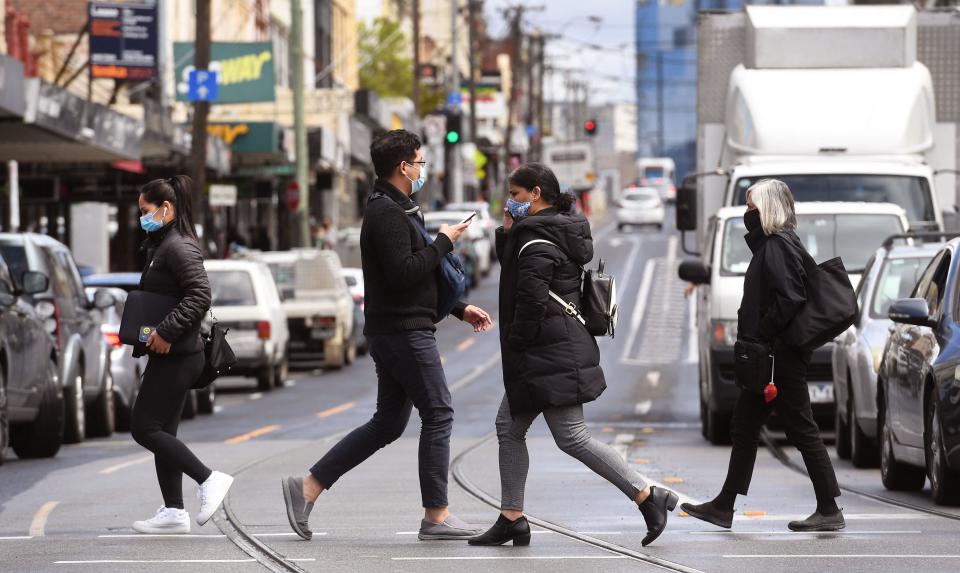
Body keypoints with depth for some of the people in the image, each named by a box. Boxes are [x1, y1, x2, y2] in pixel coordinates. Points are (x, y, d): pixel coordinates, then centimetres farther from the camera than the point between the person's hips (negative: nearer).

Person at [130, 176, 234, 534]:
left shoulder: (179, 247, -14)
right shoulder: (161, 246, 17)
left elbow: (200, 296, -23)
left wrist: (167, 332, -25)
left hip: (176, 356, -10)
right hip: (168, 356, 10)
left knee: (145, 429, -9)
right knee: (160, 431, 10)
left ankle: (209, 479, -8)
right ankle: (173, 513, 11)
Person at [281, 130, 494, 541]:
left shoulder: (394, 210, 20)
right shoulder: (388, 213, -14)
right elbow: (404, 272, -25)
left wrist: (460, 309, 23)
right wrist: (443, 242, -14)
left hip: (396, 332, 11)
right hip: (404, 332, -11)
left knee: (387, 423, 12)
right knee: (438, 415, -5)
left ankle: (308, 487, 9)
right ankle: (436, 516, -1)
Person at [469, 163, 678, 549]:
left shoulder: (536, 238, -16)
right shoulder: (560, 230, 15)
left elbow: (531, 299, -23)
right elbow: (514, 270, 24)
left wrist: (516, 344, -12)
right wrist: (507, 233, 10)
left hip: (549, 357, -11)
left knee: (572, 437, -9)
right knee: (509, 427, 14)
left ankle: (647, 497, -9)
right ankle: (511, 520, 16)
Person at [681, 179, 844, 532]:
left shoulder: (778, 245, -15)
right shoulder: (770, 244, 16)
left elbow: (789, 299, -24)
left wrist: (759, 340, -19)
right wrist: (751, 341, 14)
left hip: (781, 356, -11)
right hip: (769, 356, 11)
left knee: (801, 429, -5)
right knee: (744, 427, 13)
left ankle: (829, 510, -1)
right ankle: (724, 507, 19)